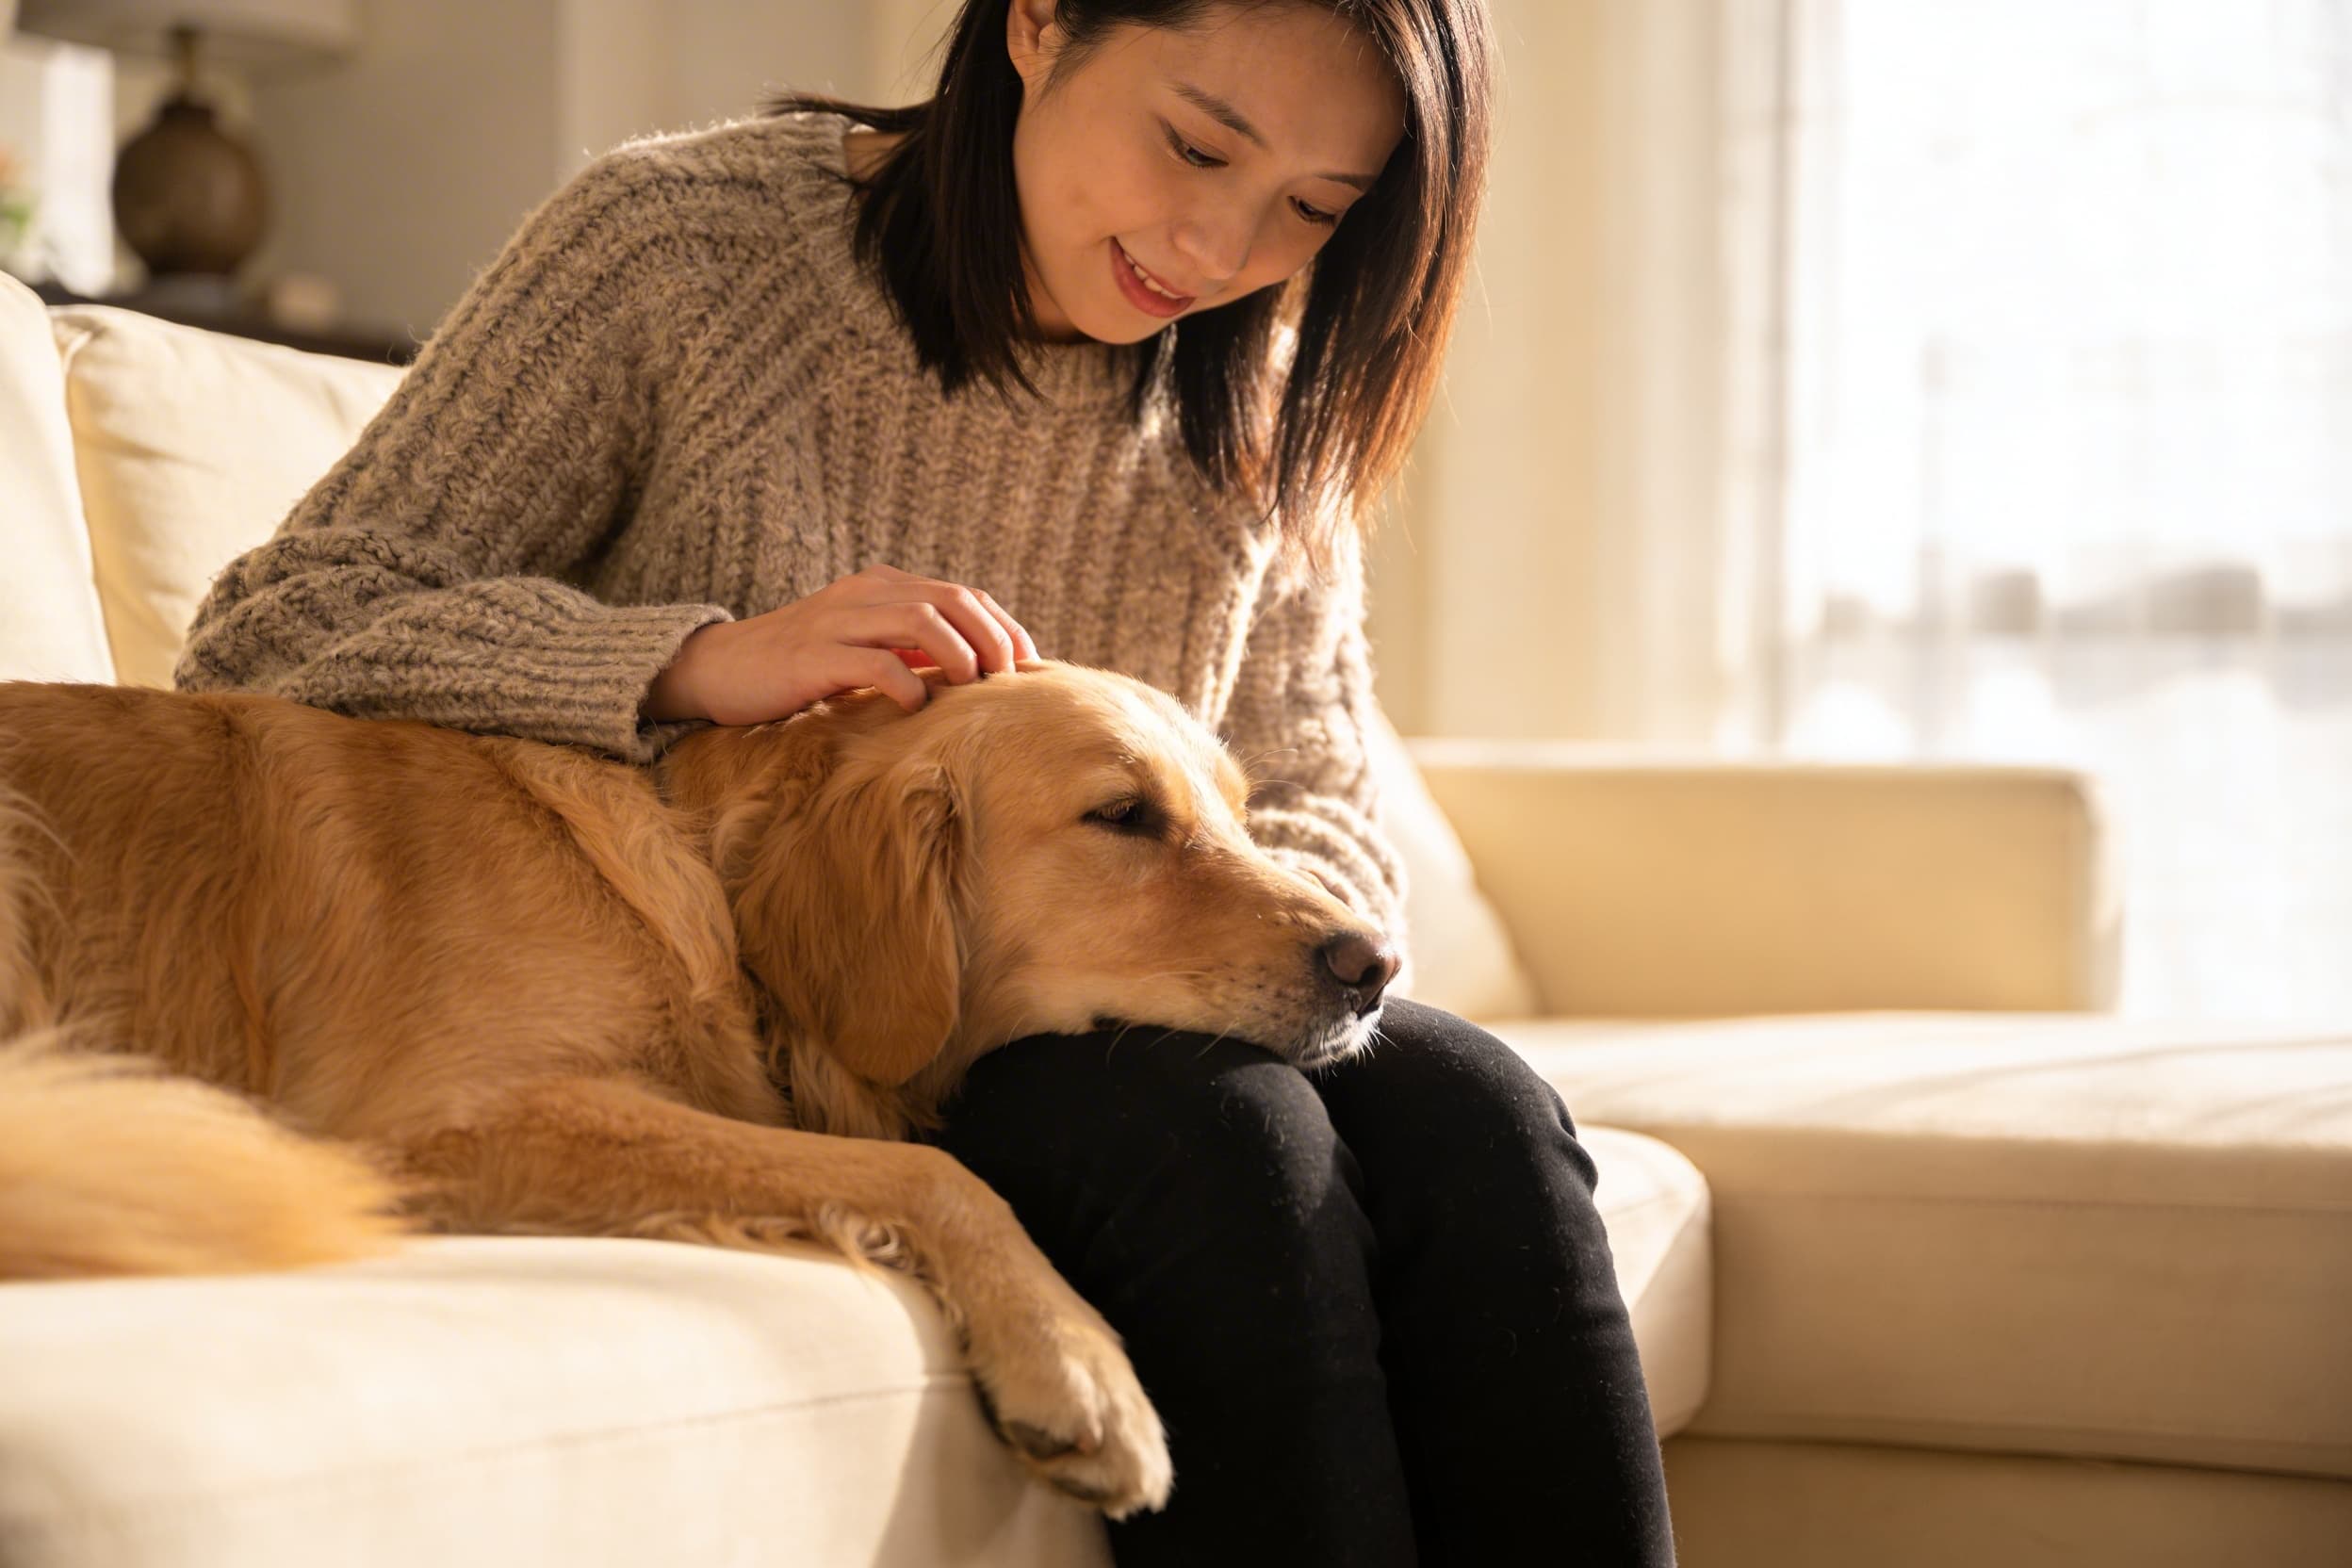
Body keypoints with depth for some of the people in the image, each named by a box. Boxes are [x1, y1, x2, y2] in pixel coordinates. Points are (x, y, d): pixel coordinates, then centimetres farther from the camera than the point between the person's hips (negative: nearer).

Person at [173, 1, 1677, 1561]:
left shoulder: (1259, 397, 7)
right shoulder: (681, 242, -7)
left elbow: (1326, 826, 10)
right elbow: (269, 635, -10)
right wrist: (709, 661, -27)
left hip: (1071, 1029, 5)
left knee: (1471, 1112, -26)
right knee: (1204, 1124, -33)